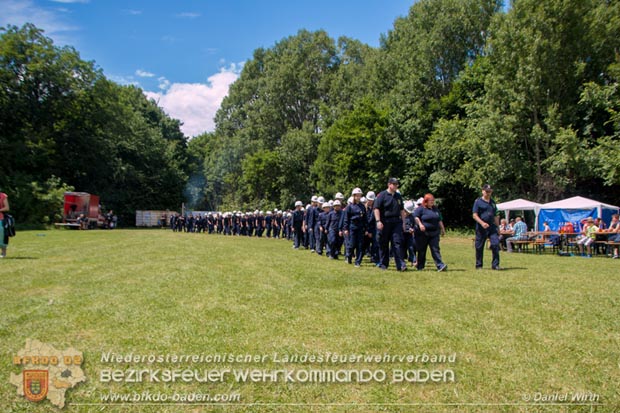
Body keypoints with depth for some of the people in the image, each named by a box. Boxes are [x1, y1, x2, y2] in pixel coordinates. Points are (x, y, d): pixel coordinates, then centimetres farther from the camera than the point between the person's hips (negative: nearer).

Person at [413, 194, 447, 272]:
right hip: (422, 233, -4)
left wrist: (442, 229, 21)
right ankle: (420, 266, 17)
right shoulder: (421, 208, -3)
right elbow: (416, 216, -14)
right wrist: (420, 224, -26)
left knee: (435, 249, -4)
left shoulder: (435, 209, 16)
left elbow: (440, 220, 23)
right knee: (422, 250, 5)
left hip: (434, 233, 4)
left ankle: (440, 265, -11)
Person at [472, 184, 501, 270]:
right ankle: (478, 265, 15)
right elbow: (474, 215, -8)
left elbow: (495, 216, 21)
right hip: (481, 228, -4)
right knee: (479, 247, 3)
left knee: (495, 244, -8)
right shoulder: (478, 202, -1)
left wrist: (498, 227, 18)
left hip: (492, 227, 4)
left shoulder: (493, 202, 16)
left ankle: (495, 265, -1)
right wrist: (482, 223, -21)